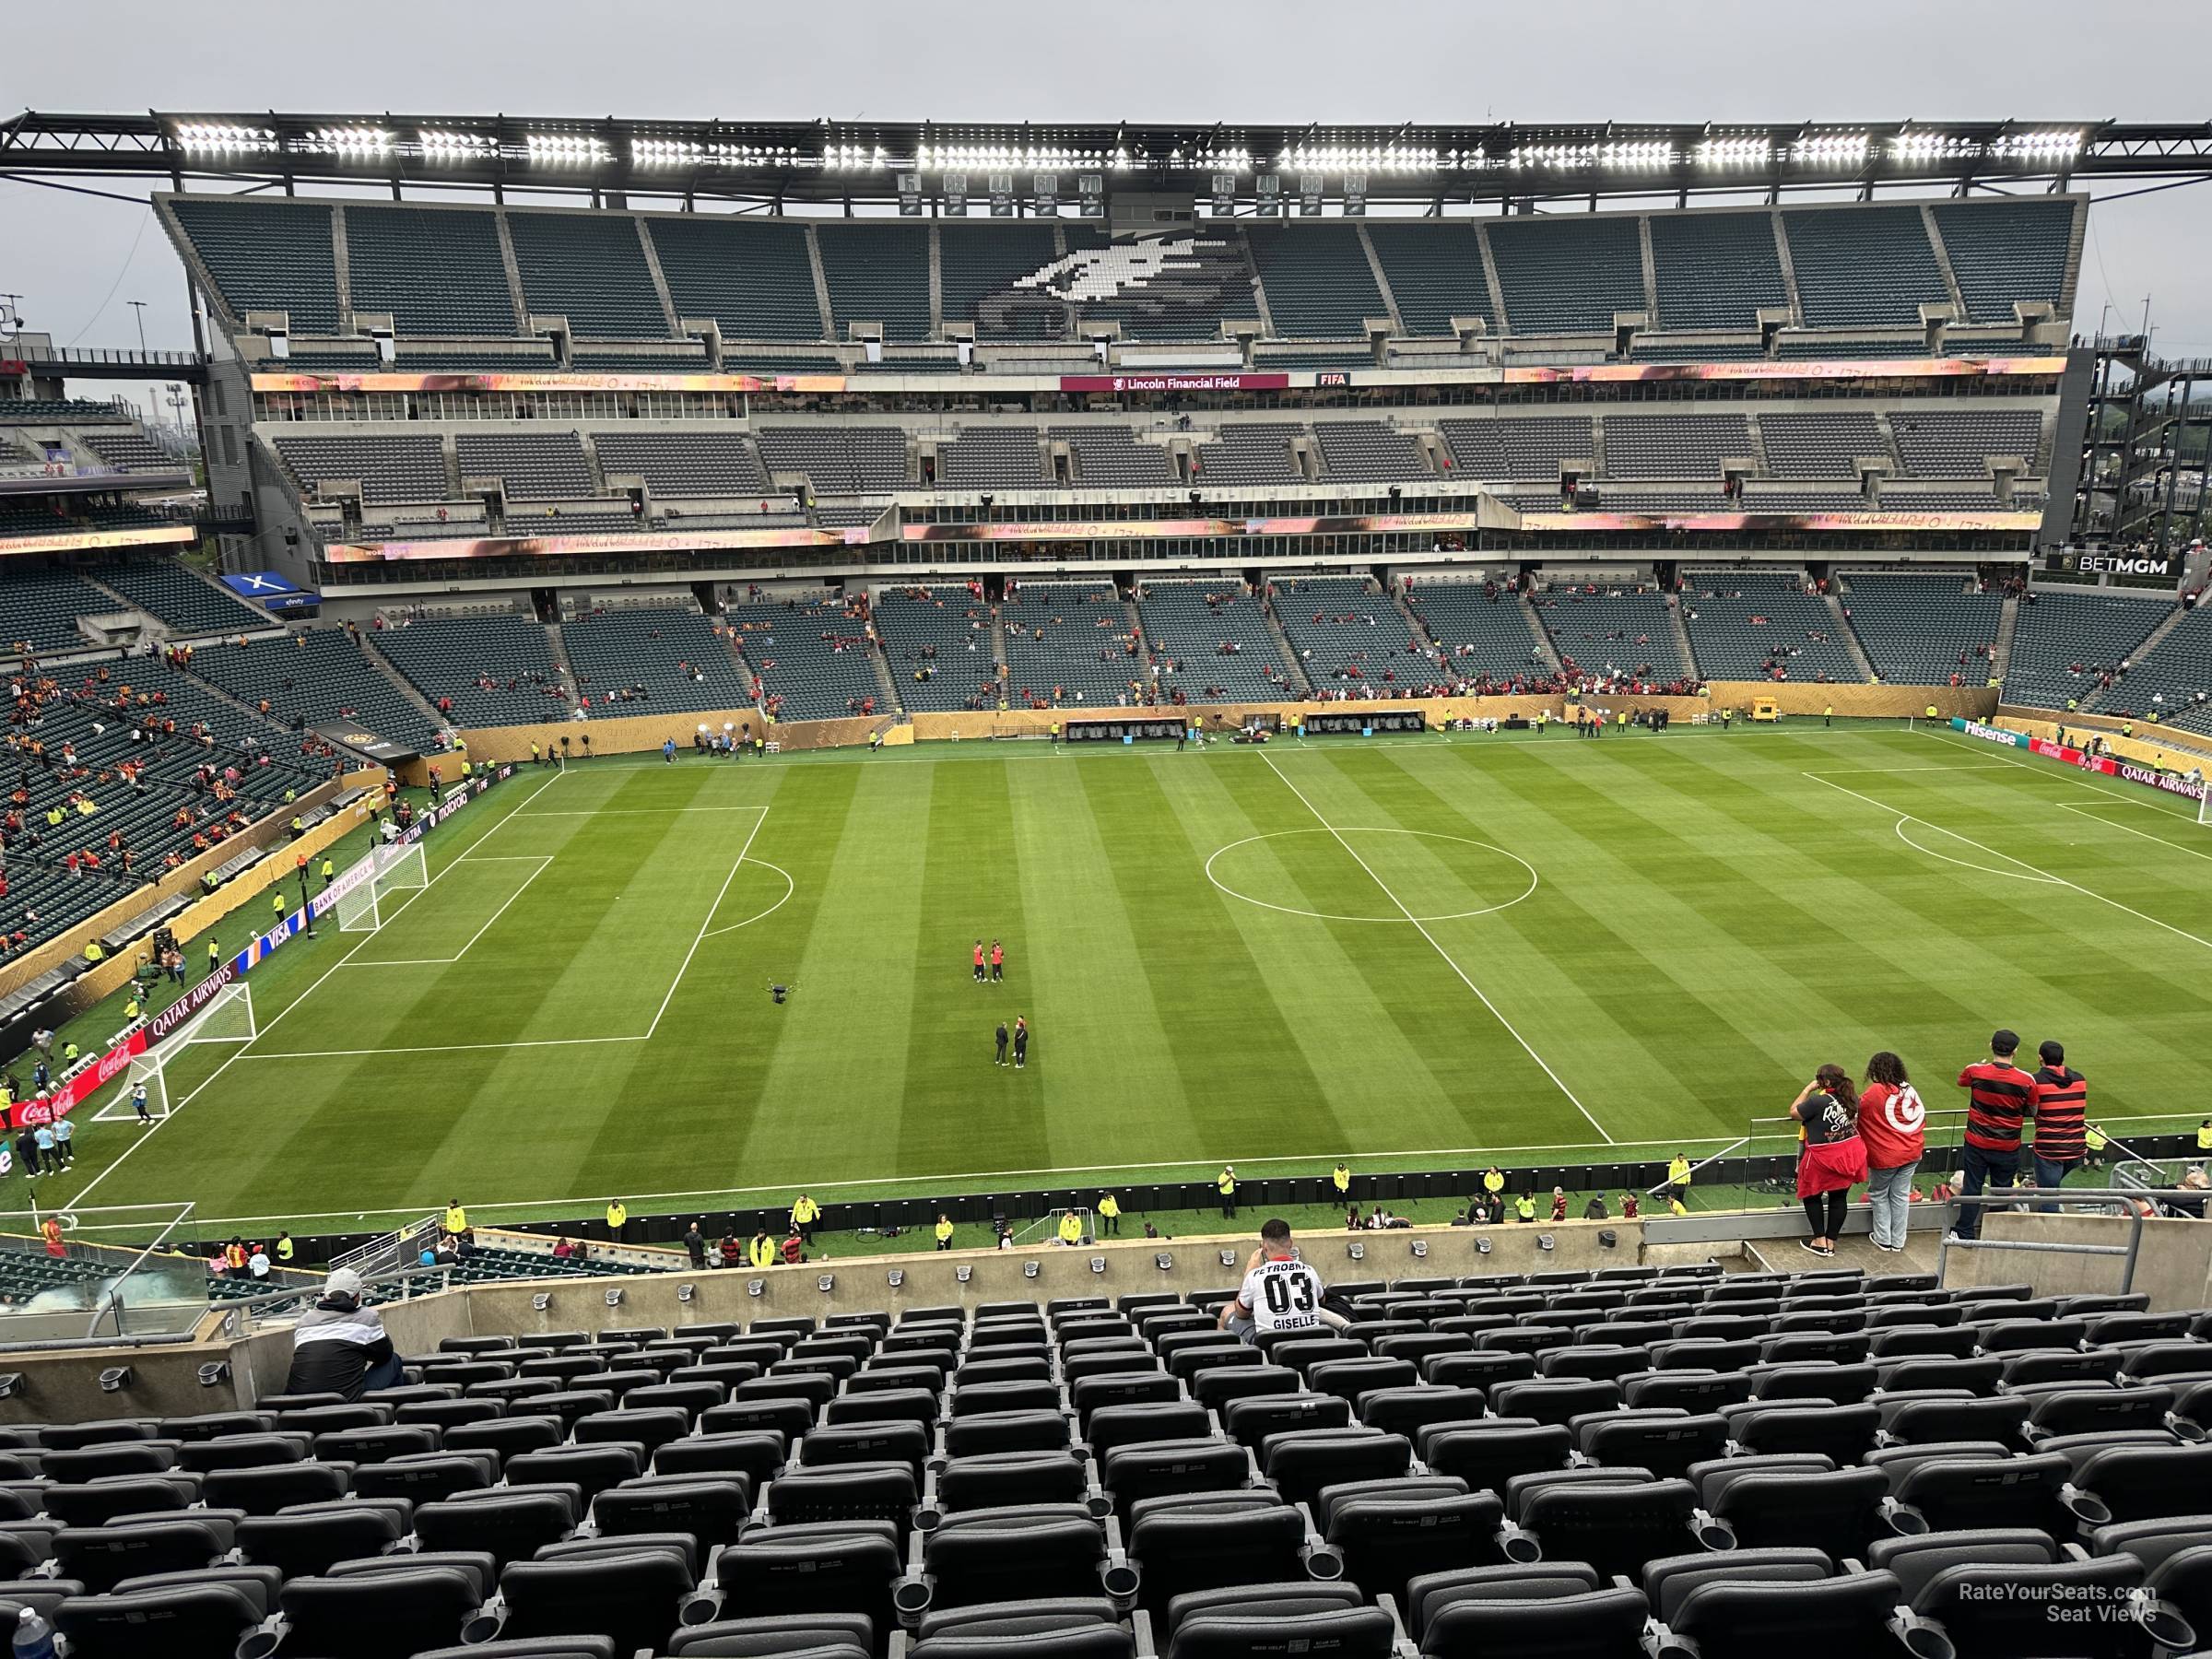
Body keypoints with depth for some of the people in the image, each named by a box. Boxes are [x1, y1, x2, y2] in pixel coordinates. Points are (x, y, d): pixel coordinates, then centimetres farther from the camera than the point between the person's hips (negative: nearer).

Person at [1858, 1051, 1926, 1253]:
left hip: (1885, 1155, -5)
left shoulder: (1876, 1091, -17)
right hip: (1912, 1153, 5)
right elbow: (1921, 1118, 10)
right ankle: (1898, 1242, 20)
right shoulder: (1910, 1090, 2)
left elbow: (1857, 1109, -9)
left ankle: (1883, 1240, 18)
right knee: (1901, 1196, 13)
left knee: (1878, 1195, 13)